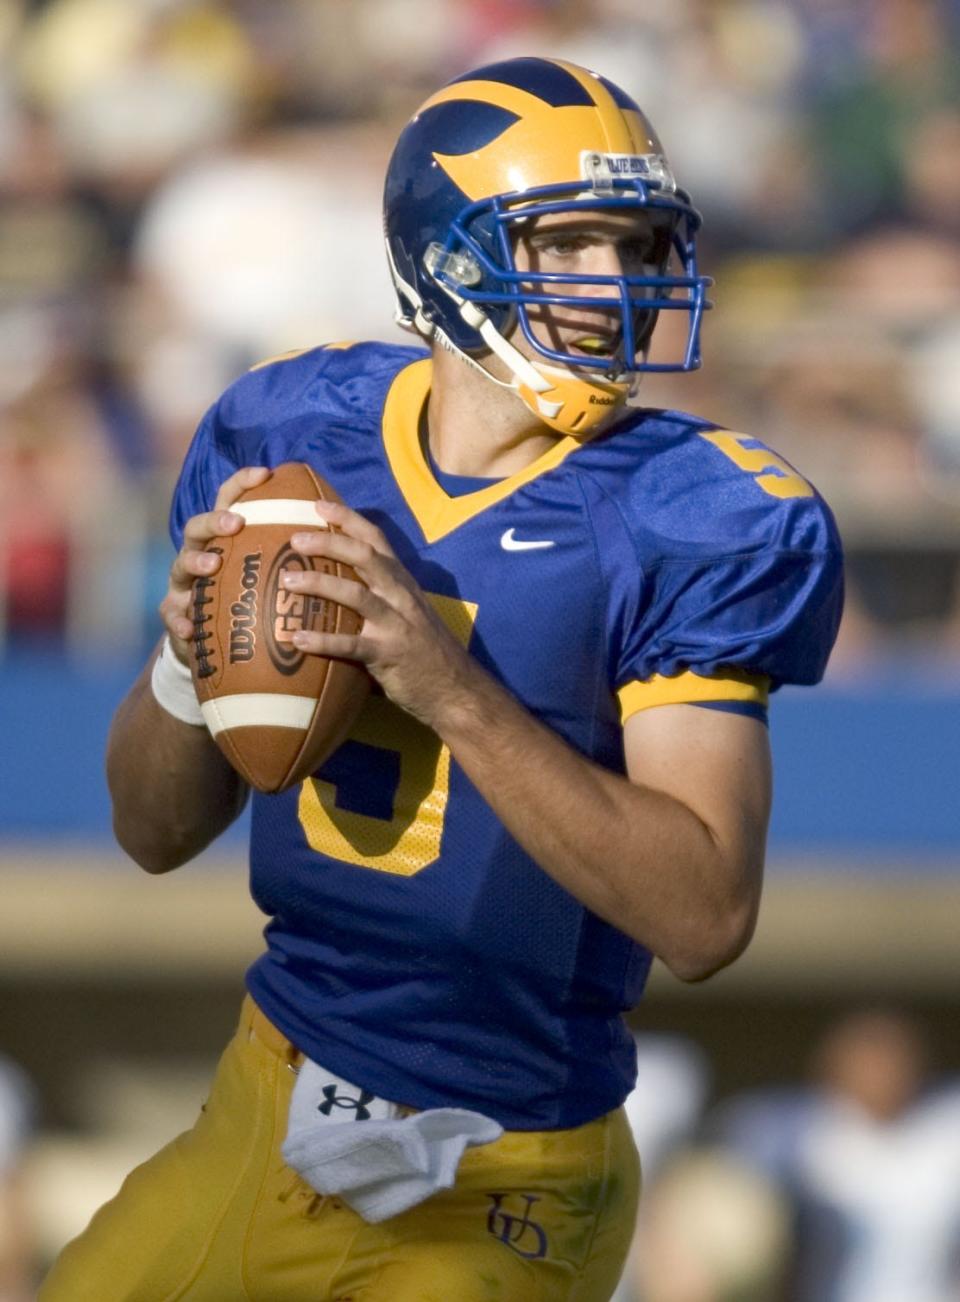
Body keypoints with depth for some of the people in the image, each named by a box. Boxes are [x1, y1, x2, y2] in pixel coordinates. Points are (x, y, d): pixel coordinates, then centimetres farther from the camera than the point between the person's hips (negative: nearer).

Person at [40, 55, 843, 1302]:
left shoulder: (681, 524, -14)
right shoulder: (294, 441, -1)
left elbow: (706, 914, -23)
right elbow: (157, 835, 7)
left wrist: (453, 692, -30)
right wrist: (188, 667, -15)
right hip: (268, 1125, 4)